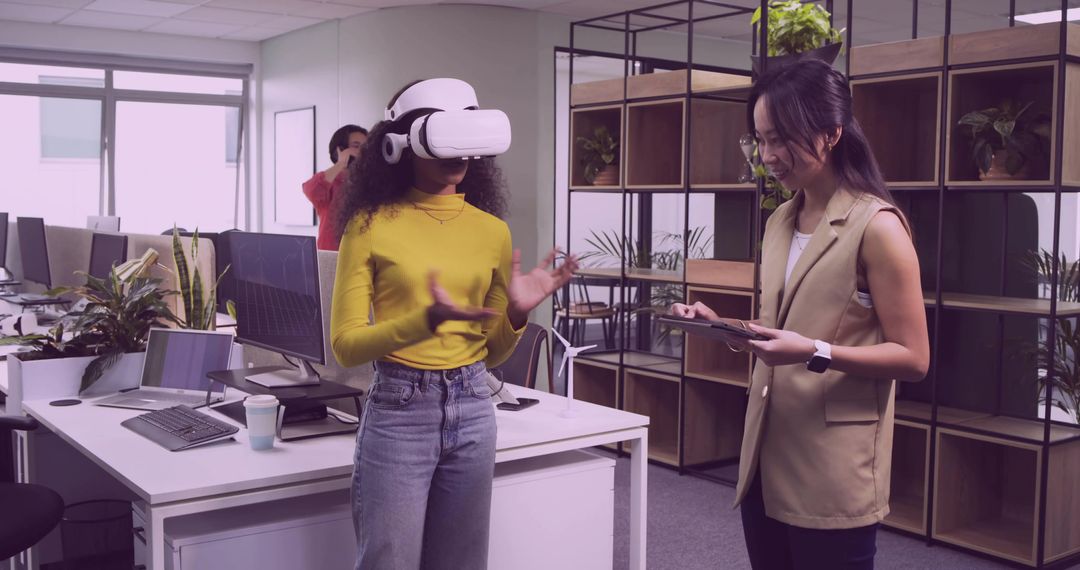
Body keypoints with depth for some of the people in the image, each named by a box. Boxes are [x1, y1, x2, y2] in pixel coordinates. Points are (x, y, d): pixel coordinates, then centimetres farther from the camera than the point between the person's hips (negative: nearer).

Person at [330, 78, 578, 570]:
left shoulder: (492, 230, 6)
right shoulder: (371, 226, -6)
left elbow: (491, 353, 11)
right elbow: (345, 344, -9)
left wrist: (517, 313, -10)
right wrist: (426, 321, -23)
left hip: (472, 410, 4)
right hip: (399, 411, -4)